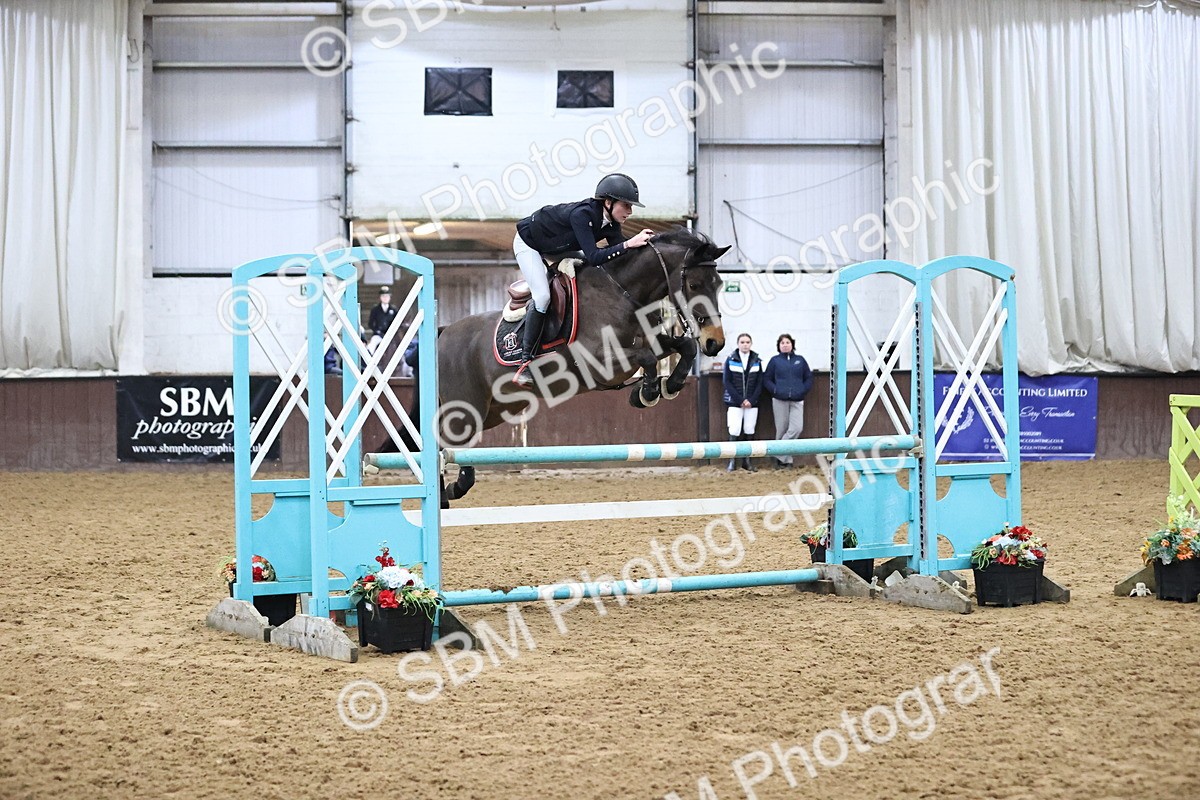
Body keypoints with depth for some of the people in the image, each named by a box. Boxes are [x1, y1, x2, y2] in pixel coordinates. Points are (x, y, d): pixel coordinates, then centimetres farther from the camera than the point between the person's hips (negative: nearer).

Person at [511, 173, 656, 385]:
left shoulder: (610, 223, -14)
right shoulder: (582, 214, -38)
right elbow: (593, 257, -45)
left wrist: (642, 242, -31)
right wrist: (629, 244, -50)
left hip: (557, 248, 9)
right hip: (528, 244, -8)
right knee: (543, 296, -25)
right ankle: (525, 361, -18)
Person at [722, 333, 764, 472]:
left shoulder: (756, 361, 6)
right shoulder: (730, 360, 0)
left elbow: (759, 383, 5)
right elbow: (727, 381, -3)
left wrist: (751, 400, -8)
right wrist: (740, 400, -10)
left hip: (752, 402, 2)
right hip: (735, 402, -2)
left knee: (749, 432, 4)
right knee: (735, 432, -9)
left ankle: (747, 461, 12)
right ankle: (732, 461, -3)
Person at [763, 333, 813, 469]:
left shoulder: (800, 360, 10)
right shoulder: (775, 360, 6)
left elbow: (808, 378, 13)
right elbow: (766, 380, 6)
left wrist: (802, 391, -1)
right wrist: (775, 391, -8)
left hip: (797, 401, 1)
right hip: (780, 400, -1)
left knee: (796, 428, -13)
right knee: (781, 430, 2)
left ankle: (780, 456, -1)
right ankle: (786, 460, 12)